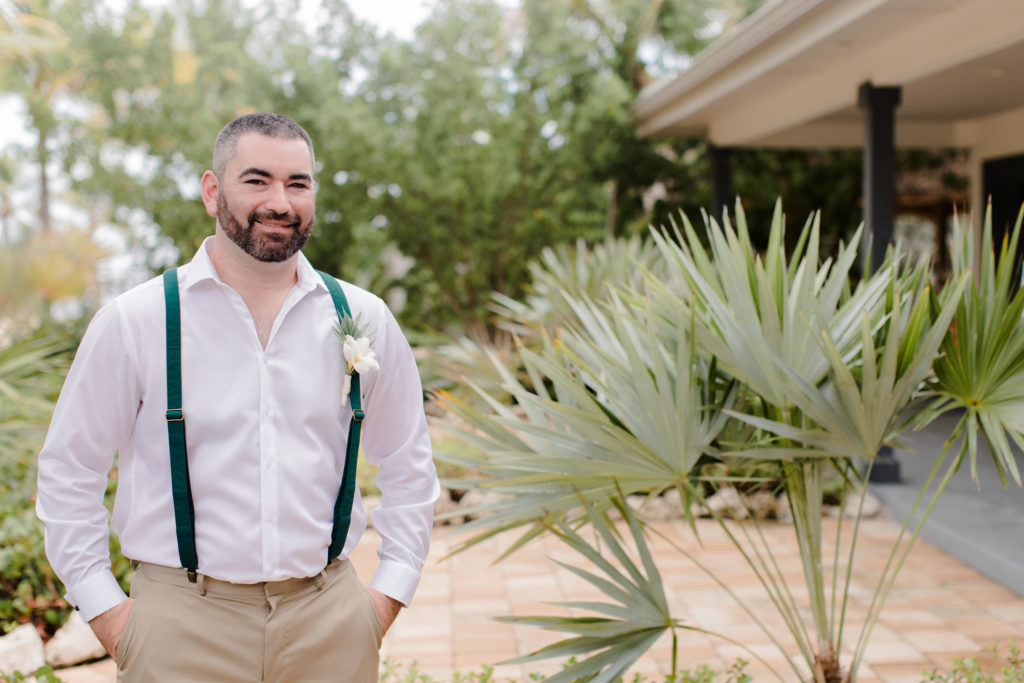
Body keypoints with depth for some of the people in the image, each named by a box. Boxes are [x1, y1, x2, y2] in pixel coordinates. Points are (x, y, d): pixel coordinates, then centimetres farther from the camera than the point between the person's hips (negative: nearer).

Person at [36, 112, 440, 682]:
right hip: (182, 628, -1)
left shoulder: (364, 320, 3)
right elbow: (68, 469, 4)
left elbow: (408, 464, 12)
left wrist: (391, 592, 6)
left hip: (329, 623, 2)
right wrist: (104, 607, 0)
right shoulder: (134, 322, -3)